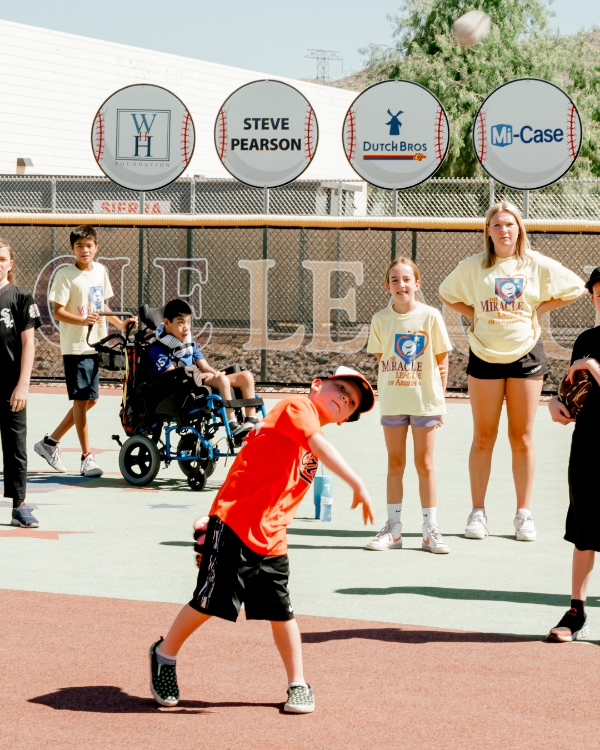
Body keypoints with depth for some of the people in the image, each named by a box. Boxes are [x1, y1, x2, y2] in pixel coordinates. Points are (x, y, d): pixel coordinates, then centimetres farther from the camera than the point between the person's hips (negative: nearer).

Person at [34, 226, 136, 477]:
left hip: (95, 345, 7)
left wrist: (121, 323, 12)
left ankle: (50, 442, 25)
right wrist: (83, 320, -29)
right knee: (81, 399, -6)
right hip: (75, 346, -7)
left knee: (90, 400, 12)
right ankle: (87, 457, 0)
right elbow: (58, 311, -14)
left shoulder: (100, 271, 10)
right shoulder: (65, 275, -10)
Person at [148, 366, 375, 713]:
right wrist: (358, 485, -29)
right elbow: (321, 448, -23)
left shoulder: (312, 450, 19)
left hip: (271, 540, 8)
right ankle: (164, 654, 20)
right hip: (234, 526, -8)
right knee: (210, 601, -1)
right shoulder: (298, 406, -6)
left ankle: (299, 685, 19)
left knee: (282, 612, 8)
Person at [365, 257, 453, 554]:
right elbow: (380, 358, 10)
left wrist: (439, 397, -2)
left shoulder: (430, 316, -5)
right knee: (395, 464, 8)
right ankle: (393, 528, 14)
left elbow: (442, 360, 0)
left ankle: (430, 529, 11)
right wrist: (385, 390, 0)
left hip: (425, 401, -2)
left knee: (424, 463, 4)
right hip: (392, 402, 2)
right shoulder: (381, 319, 0)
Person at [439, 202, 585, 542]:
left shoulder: (537, 265, -1)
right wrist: (475, 314, 0)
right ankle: (478, 512, 11)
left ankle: (524, 514, 9)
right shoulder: (473, 267, -1)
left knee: (523, 438, 3)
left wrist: (539, 309, -1)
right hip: (485, 356, 0)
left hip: (526, 354, 0)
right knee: (483, 438, 4)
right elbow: (447, 294, 14)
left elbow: (576, 288, 7)